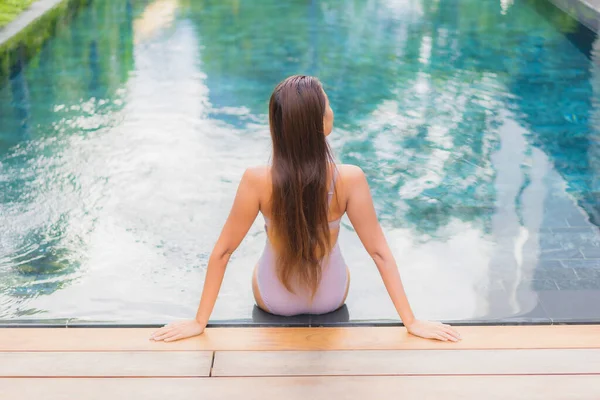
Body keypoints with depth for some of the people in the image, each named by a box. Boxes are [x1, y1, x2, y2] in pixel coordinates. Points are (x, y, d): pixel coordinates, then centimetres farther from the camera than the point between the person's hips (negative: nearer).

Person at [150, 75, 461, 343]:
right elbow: (379, 252, -23)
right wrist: (411, 321, -12)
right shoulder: (350, 180, -30)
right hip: (331, 298, 1)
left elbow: (222, 252, -21)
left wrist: (199, 322, -10)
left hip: (274, 301, 0)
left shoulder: (257, 181, -30)